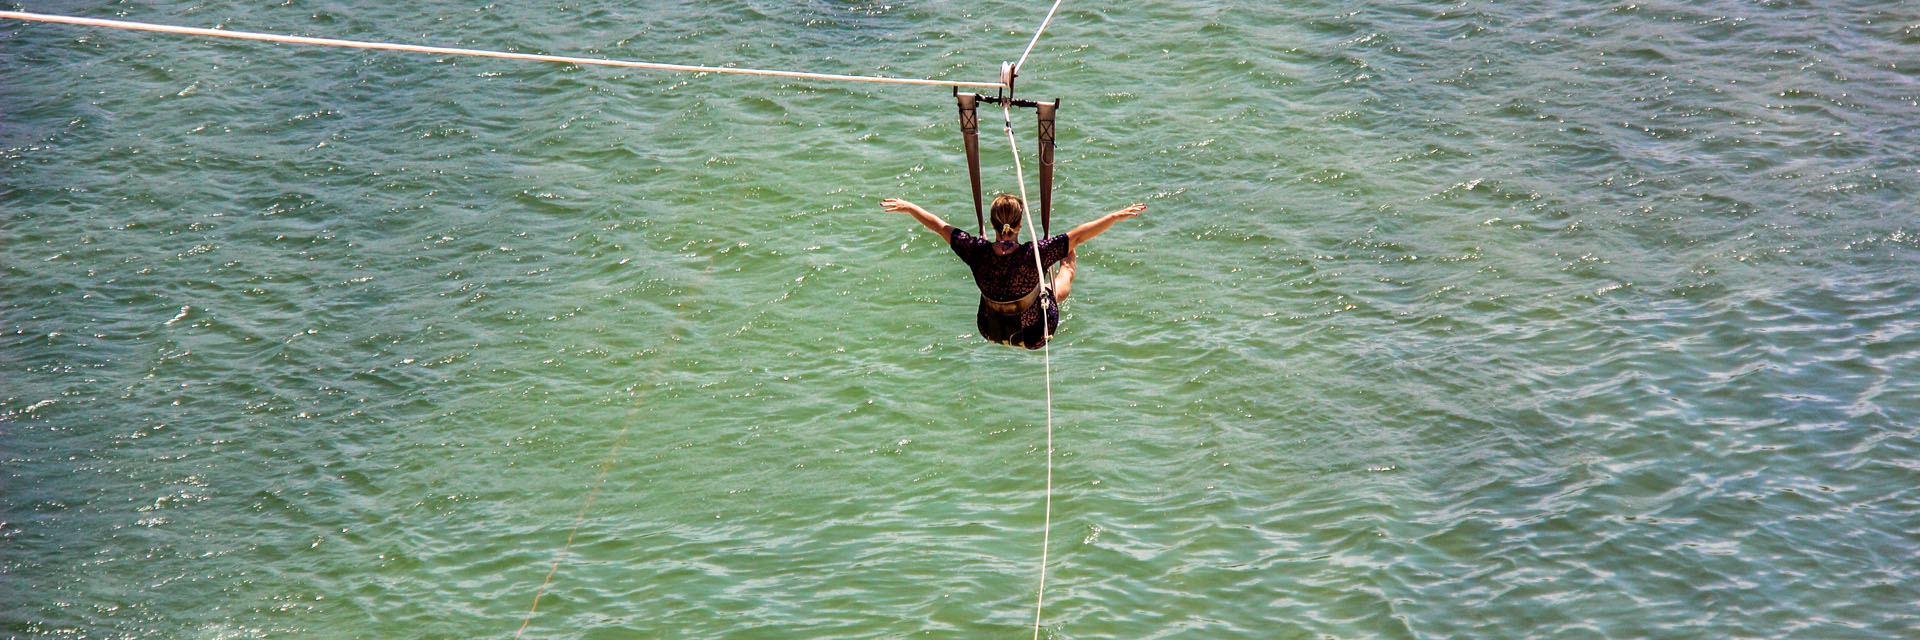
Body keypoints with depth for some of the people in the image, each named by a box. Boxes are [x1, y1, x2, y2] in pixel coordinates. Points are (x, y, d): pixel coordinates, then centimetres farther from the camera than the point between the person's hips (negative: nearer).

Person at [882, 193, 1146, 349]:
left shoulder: (977, 252, -26)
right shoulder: (1034, 254, -34)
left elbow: (940, 226, -11)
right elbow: (1079, 236, -27)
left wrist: (909, 208, 4)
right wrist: (1118, 216, -19)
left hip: (990, 331, 3)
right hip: (1035, 336, -2)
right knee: (1061, 284, 27)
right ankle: (1067, 268, 61)